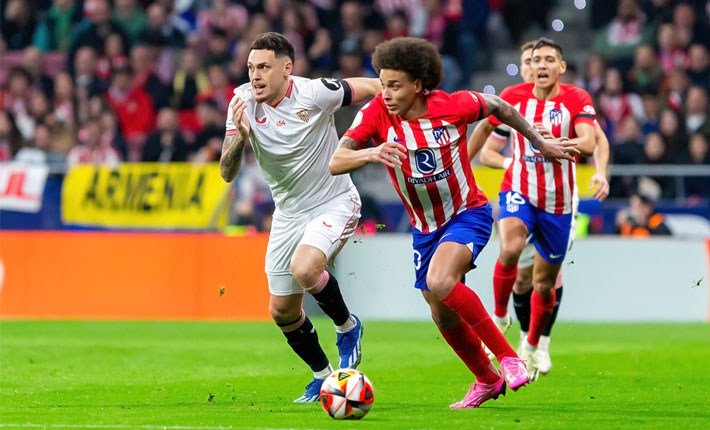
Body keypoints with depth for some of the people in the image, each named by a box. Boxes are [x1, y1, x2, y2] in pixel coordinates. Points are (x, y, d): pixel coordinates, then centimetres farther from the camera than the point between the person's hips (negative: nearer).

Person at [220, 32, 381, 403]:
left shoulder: (313, 94, -21)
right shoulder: (243, 103, -10)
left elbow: (374, 88, -8)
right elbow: (227, 173, -12)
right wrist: (240, 135, -30)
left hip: (334, 203, -6)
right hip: (289, 213, 6)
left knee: (303, 268, -32)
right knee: (282, 312, 9)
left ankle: (347, 327, -3)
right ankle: (322, 376, 33)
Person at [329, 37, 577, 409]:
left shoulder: (454, 106, -21)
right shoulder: (376, 113, -18)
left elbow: (498, 106, 1)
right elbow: (336, 162, -28)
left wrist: (541, 143, 11)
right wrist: (372, 154, -49)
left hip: (467, 213, -5)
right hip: (425, 227, 5)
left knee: (440, 283, -31)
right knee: (444, 316, 13)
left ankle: (507, 356, -18)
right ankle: (487, 380, 38)